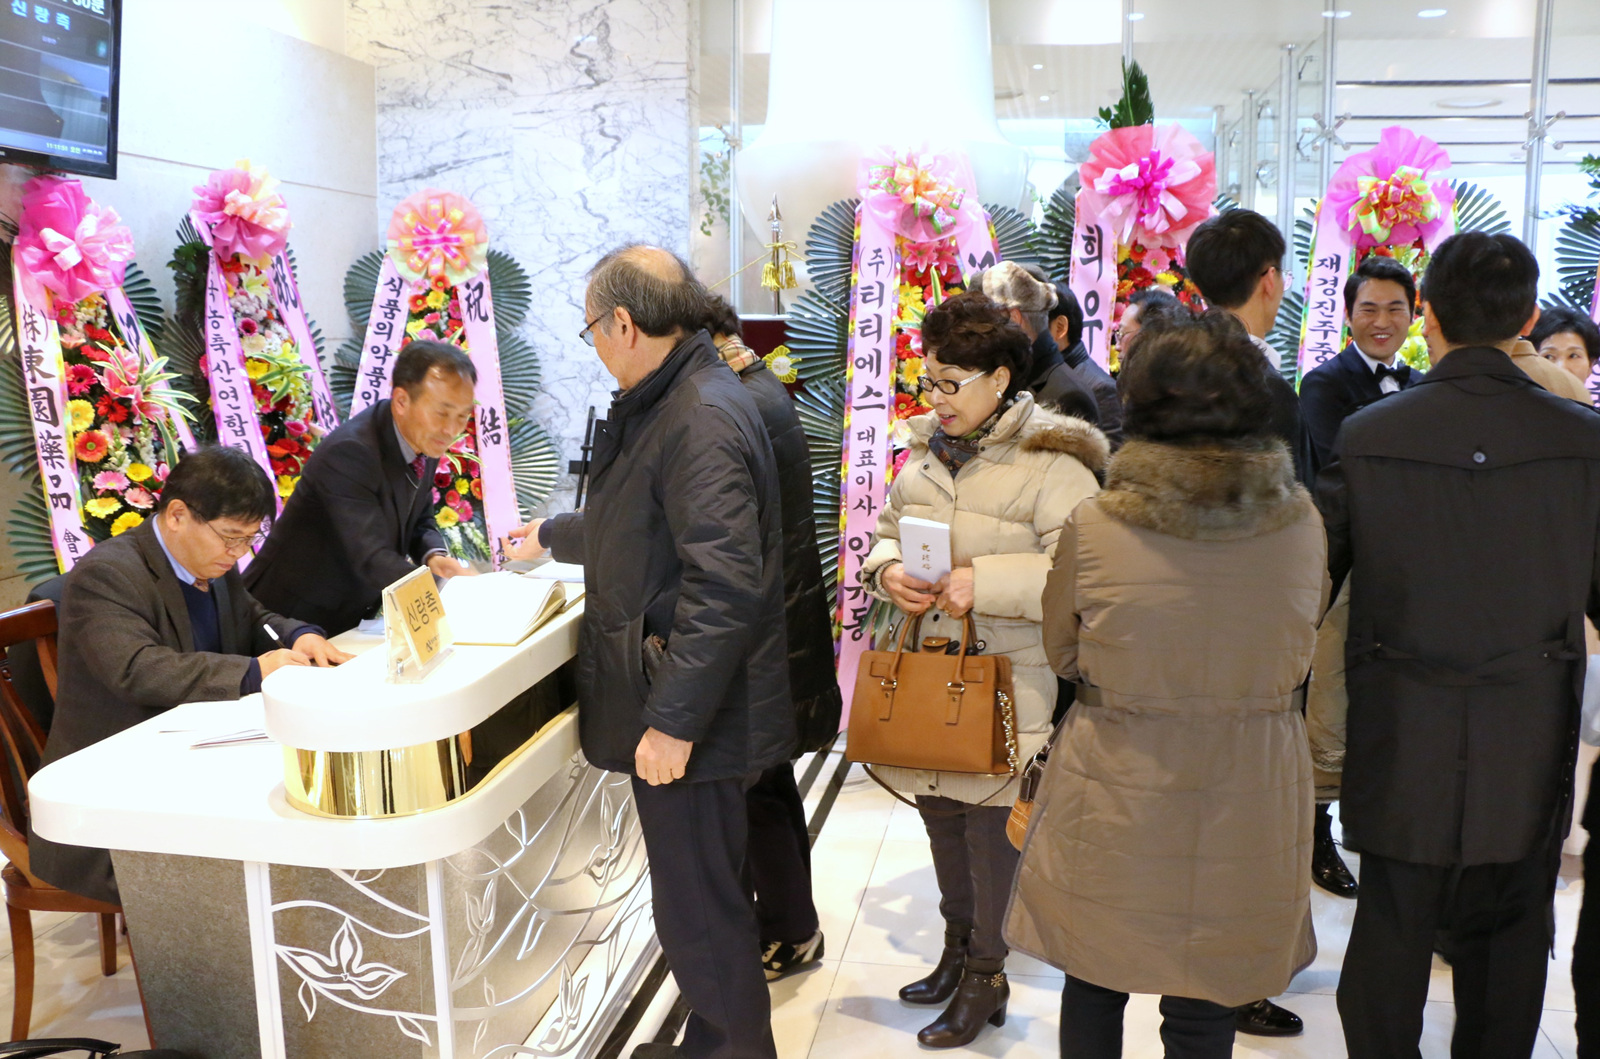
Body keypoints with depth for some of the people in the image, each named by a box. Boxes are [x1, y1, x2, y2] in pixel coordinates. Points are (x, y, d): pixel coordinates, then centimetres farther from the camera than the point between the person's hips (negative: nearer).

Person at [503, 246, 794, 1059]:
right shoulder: (668, 404, 13)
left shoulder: (702, 419, -21)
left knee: (698, 910, 3)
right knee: (700, 898, 21)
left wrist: (673, 719, -25)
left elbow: (724, 586, -27)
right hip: (671, 697, 10)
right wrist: (553, 536, 44)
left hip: (691, 715, -10)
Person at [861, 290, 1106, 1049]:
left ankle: (985, 976, 24)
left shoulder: (1051, 461, -11)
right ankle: (957, 950, 38)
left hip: (1006, 682, -6)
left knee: (991, 830, 4)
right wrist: (890, 572, -5)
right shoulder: (926, 449, 10)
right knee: (941, 818, 17)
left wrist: (984, 582, -24)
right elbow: (886, 532, 18)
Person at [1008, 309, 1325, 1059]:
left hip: (1115, 799, -1)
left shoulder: (1093, 526, -16)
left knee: (1093, 993, 20)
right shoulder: (1301, 523, -11)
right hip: (1248, 798, 2)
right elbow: (1301, 646, 6)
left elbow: (1062, 654, -1)